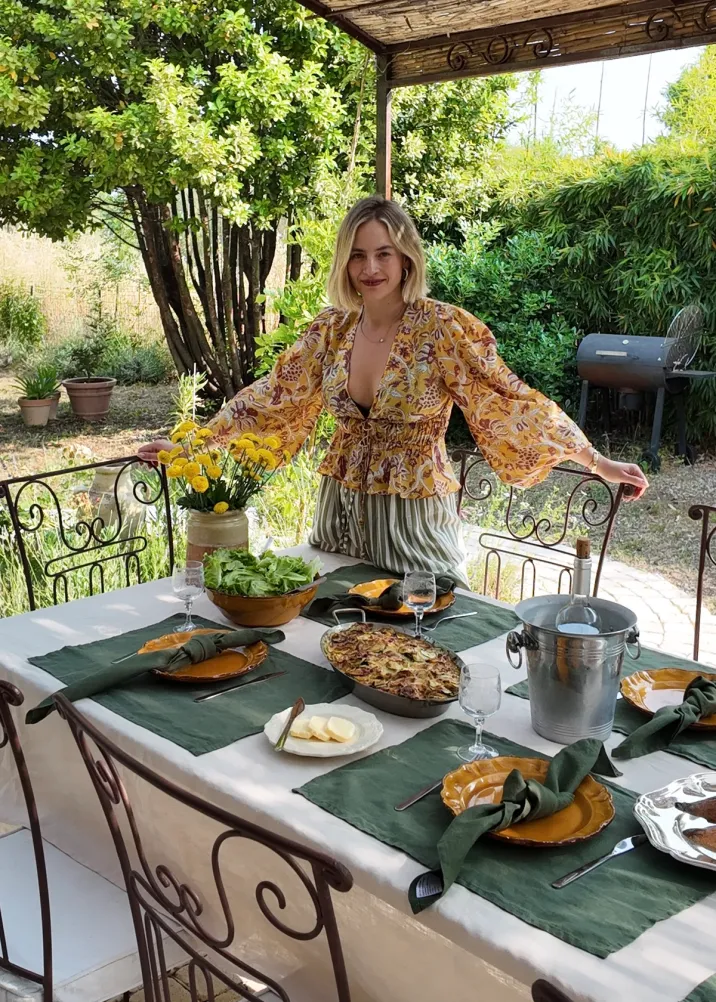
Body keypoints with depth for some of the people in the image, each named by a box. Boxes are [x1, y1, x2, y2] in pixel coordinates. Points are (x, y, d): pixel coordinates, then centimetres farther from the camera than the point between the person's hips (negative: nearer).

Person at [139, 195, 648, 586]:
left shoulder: (442, 327, -13)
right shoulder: (333, 328, 0)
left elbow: (508, 400, -14)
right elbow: (271, 397, 6)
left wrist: (598, 463, -17)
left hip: (412, 517, -4)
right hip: (340, 511, 4)